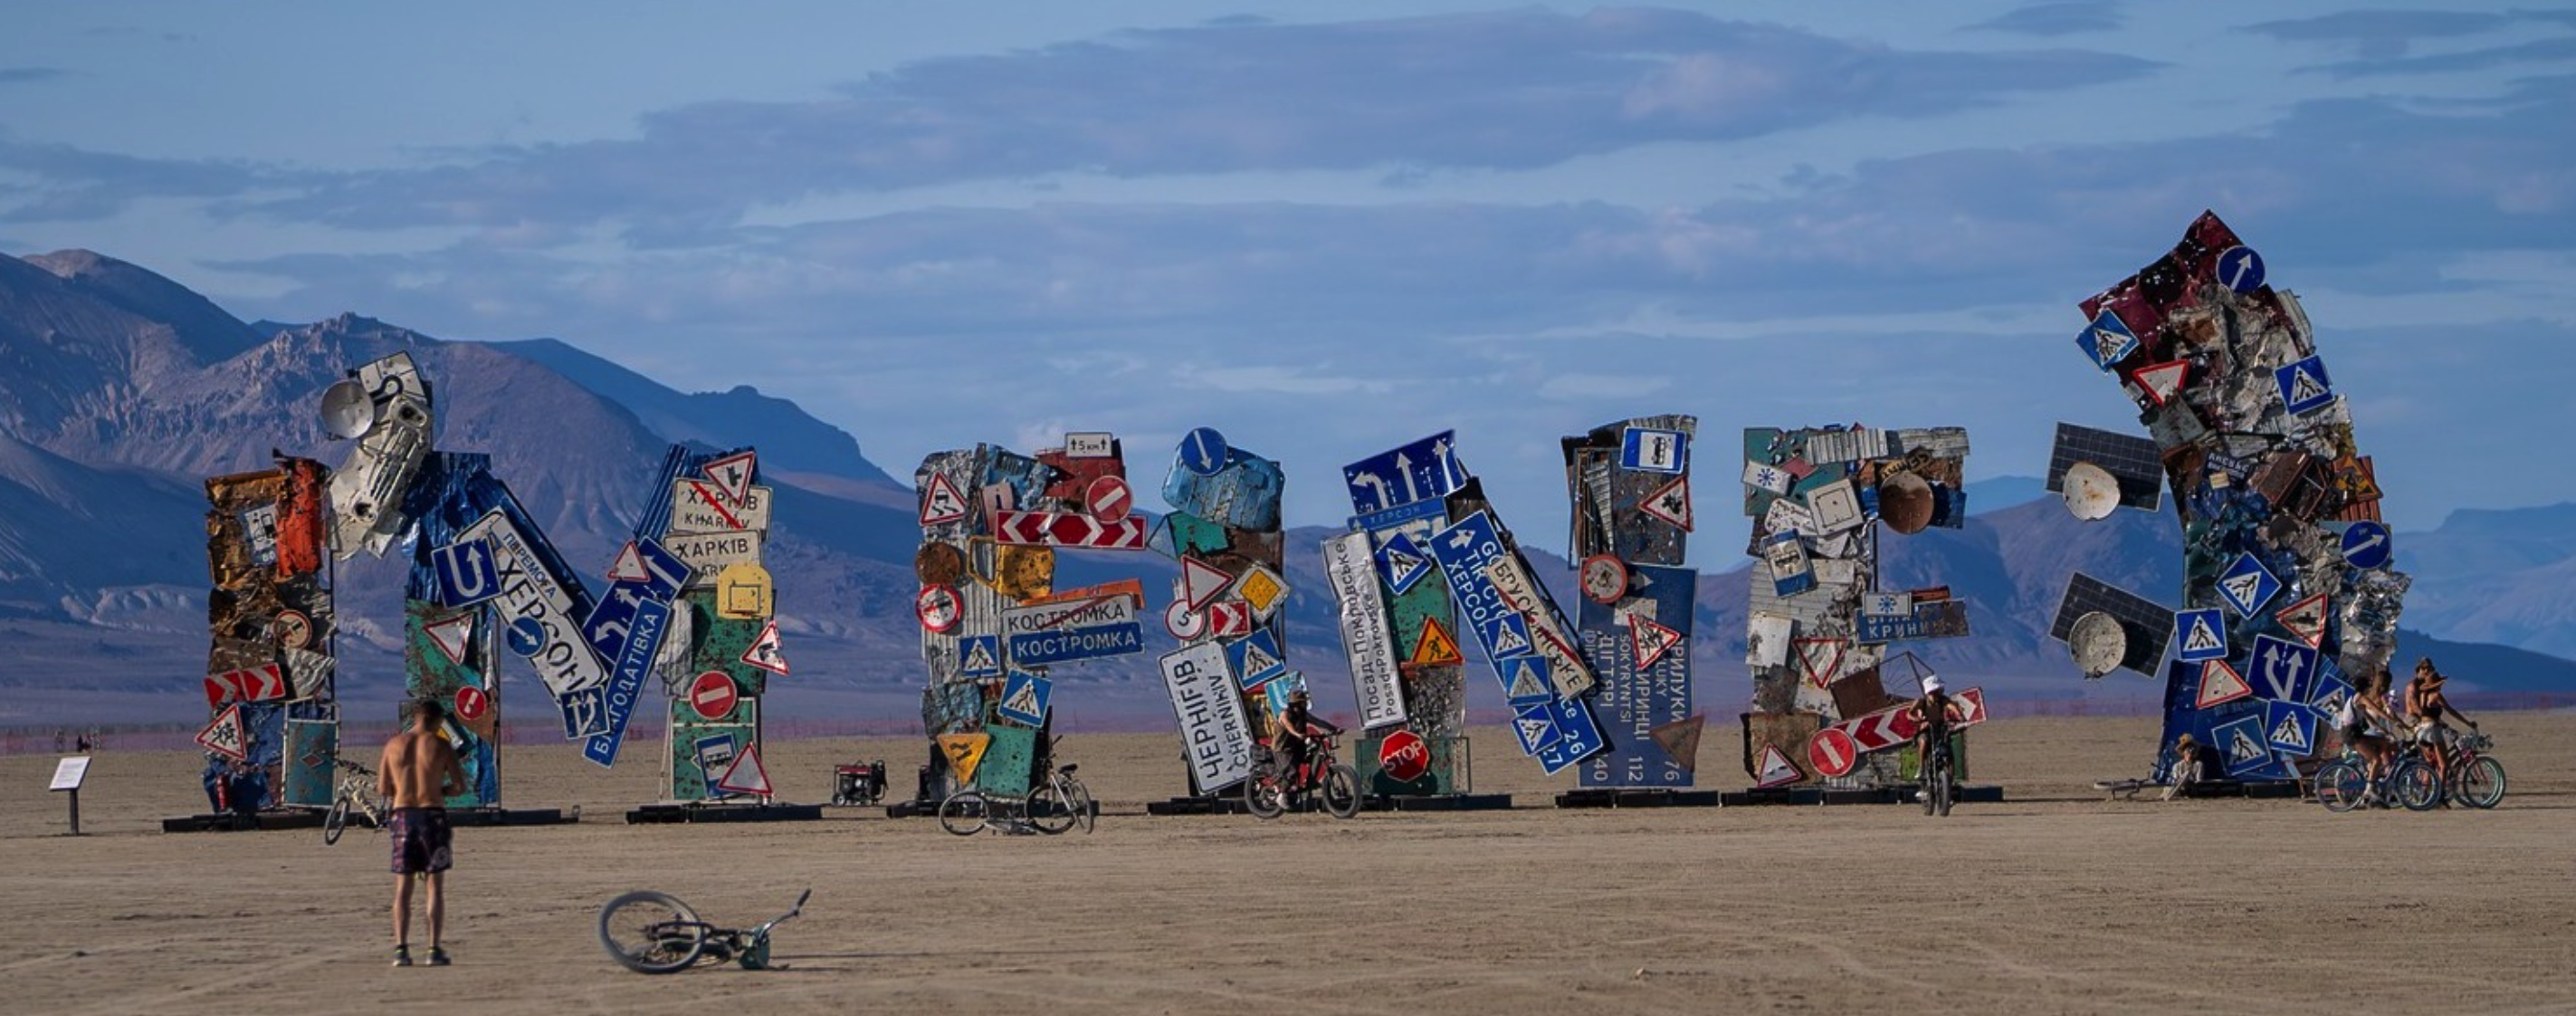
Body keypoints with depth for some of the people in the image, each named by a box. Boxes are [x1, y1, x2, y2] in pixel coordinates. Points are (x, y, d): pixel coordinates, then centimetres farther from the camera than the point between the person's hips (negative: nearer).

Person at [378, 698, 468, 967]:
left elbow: (383, 788, 7)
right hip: (433, 814, -2)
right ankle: (435, 950, -1)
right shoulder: (440, 746, -3)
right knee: (436, 885, 4)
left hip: (402, 814, 2)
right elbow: (460, 786, -3)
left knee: (402, 887, 7)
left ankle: (401, 948, -2)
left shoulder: (394, 745, 5)